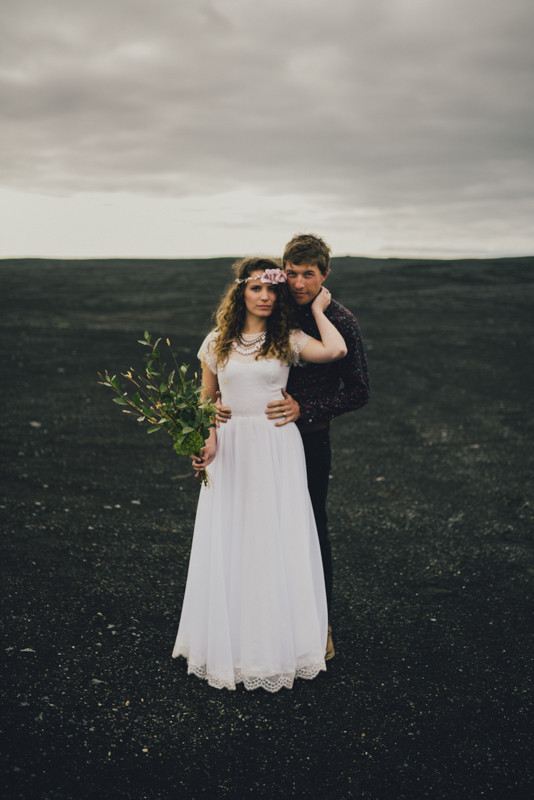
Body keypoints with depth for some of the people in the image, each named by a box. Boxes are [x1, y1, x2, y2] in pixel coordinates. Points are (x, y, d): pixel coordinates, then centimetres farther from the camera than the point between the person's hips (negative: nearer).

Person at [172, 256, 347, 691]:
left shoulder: (288, 340, 1)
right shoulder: (217, 343, 6)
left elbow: (335, 350, -18)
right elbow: (207, 400, 11)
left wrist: (318, 309, -3)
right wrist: (208, 440, -6)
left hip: (277, 448, -1)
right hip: (231, 449, 2)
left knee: (277, 542, 4)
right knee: (227, 545, 7)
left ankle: (276, 643, 22)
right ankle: (228, 643, 24)